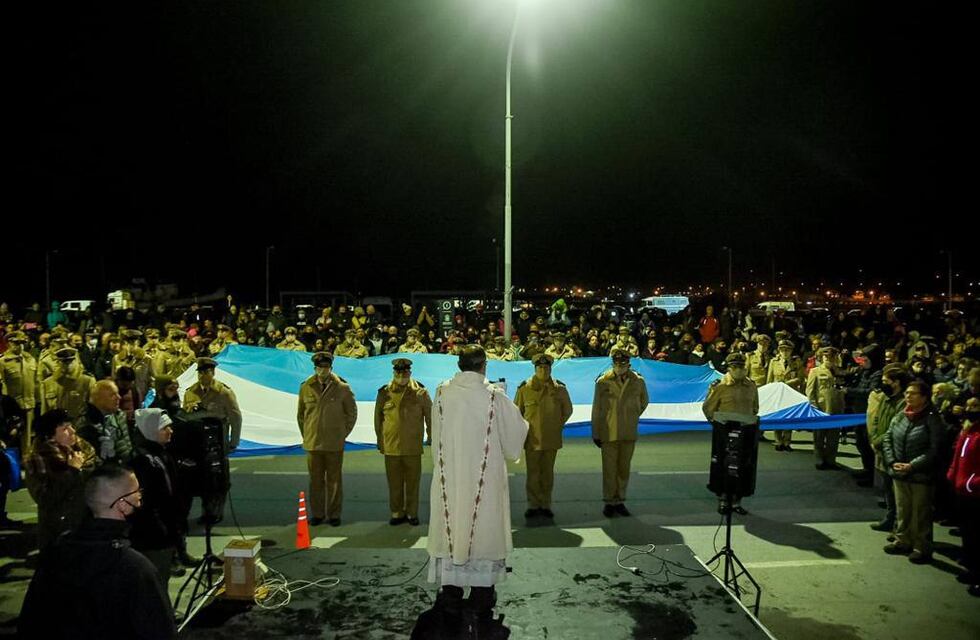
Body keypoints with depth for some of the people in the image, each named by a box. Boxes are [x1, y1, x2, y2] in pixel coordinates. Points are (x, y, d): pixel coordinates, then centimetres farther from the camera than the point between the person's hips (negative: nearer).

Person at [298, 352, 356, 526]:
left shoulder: (342, 388, -1)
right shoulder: (306, 387, 4)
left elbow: (351, 413, 8)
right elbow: (300, 414, 15)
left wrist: (342, 433, 4)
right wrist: (306, 435, 11)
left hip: (334, 443, -1)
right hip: (312, 442, 2)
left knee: (334, 480, 4)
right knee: (316, 480, 7)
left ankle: (334, 514, 14)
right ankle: (317, 514, 18)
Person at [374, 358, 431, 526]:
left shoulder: (420, 392, -1)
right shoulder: (384, 393, 3)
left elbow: (429, 416, 6)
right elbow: (378, 417, 10)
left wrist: (430, 437, 6)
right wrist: (380, 439, 9)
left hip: (413, 447, -1)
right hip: (391, 446, 1)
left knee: (412, 482, 6)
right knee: (394, 482, 8)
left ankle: (412, 513, 18)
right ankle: (397, 513, 20)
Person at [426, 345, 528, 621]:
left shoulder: (442, 393, -6)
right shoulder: (494, 396, -12)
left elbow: (436, 435, 7)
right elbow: (516, 431, 0)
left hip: (449, 476, 2)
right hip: (485, 477, -2)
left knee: (451, 527, 12)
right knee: (483, 528, 9)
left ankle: (451, 593, 18)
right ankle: (481, 595, 14)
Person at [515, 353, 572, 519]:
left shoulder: (560, 389, 1)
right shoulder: (524, 388, -2)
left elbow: (567, 411, 15)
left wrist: (557, 425, 8)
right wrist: (524, 428, 5)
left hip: (552, 439, 1)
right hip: (532, 438, -1)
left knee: (548, 473, 9)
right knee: (533, 473, 3)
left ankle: (546, 504, 18)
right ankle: (533, 505, 12)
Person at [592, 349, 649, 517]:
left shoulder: (638, 381, 0)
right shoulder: (603, 382, -5)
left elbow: (644, 402, 19)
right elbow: (596, 409, 0)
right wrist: (596, 433, 1)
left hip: (629, 433, 2)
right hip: (608, 433, -2)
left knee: (624, 468, 10)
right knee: (609, 469, 1)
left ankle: (620, 501, 21)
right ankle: (609, 502, 12)